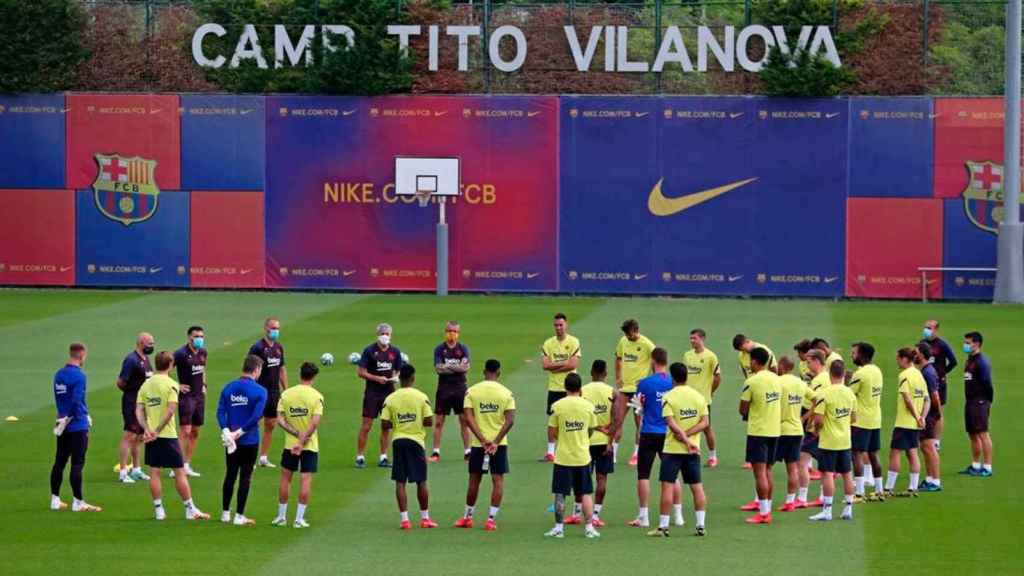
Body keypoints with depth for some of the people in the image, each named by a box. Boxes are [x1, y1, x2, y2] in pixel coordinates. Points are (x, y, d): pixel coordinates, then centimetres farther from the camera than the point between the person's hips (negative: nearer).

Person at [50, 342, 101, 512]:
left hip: (63, 427, 7)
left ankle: (55, 500, 16)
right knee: (77, 464, -4)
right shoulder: (78, 375, -14)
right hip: (78, 426, -7)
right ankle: (78, 502, -3)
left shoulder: (59, 374, 10)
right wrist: (68, 418, -8)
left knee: (59, 463, 12)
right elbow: (76, 401, -20)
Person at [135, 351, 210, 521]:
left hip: (151, 436, 5)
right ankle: (190, 510, 6)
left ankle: (159, 510, 9)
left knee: (154, 472, 8)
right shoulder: (171, 385, -9)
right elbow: (170, 410, -18)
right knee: (180, 472, 2)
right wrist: (157, 431, -15)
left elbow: (139, 410, -1)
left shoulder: (146, 384, 6)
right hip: (168, 435, -5)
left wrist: (147, 429, -9)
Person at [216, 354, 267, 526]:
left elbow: (220, 412, -6)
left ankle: (225, 513, 21)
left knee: (230, 475, 16)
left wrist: (226, 431, -14)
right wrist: (240, 432, -15)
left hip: (231, 440, 4)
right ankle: (239, 516, 5)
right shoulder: (260, 391, -10)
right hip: (250, 441, -4)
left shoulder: (228, 388, 3)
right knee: (245, 477, 4)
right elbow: (257, 416, -20)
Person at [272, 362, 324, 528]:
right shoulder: (317, 396, -10)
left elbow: (280, 419, -7)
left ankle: (281, 516, 18)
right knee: (306, 480, 2)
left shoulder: (286, 394, -1)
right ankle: (299, 518, 0)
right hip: (310, 445, -2)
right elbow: (315, 422, -18)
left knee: (285, 478, 13)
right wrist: (303, 439, -16)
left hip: (290, 444, 2)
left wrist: (296, 433, -10)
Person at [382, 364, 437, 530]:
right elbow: (429, 422, -9)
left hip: (398, 441, 1)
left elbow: (384, 424, -5)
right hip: (416, 441, -1)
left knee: (400, 482, 4)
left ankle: (404, 519, -1)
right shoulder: (421, 397, -6)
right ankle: (425, 518, 14)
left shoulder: (390, 399, -2)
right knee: (421, 481, 9)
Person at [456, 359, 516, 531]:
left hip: (478, 444, 1)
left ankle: (468, 517, 23)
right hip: (499, 443, -1)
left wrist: (483, 440, -13)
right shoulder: (506, 393, -3)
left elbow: (468, 418, -10)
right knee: (498, 480, 4)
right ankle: (491, 519, -2)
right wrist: (496, 442, -13)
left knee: (474, 479, 13)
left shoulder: (471, 391, -2)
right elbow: (510, 421, -12)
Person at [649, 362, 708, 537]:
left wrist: (685, 438, -18)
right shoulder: (699, 396, 4)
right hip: (694, 450, 4)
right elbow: (704, 422, -1)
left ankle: (663, 526, -2)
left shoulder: (668, 397, -9)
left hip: (673, 449, -4)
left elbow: (671, 423, -18)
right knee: (697, 487, 9)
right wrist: (688, 434, -9)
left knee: (667, 486, -1)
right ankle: (701, 526, 9)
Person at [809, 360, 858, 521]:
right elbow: (853, 418, 10)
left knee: (828, 474, -4)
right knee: (847, 474, 11)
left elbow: (818, 419, -19)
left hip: (828, 441, -6)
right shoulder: (850, 394, 2)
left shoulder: (824, 394, -16)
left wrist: (816, 429, 1)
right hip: (845, 440, 6)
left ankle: (827, 511, -5)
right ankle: (848, 509, 16)